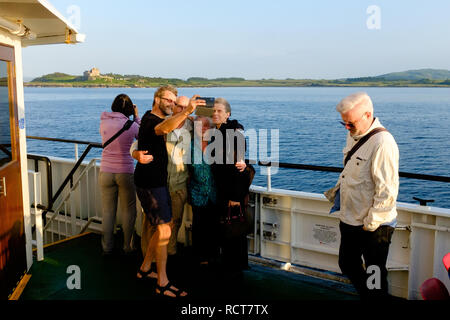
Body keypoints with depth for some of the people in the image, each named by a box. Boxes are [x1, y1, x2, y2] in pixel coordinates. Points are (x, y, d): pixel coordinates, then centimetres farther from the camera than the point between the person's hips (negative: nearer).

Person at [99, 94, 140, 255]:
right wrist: (137, 117, 15)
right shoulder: (131, 125, -7)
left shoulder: (104, 122, 0)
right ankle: (128, 246, 16)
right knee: (128, 211, 11)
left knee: (108, 211, 10)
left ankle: (107, 247, 17)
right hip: (126, 172, -2)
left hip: (106, 173, 2)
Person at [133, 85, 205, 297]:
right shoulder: (150, 119, -16)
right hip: (149, 183, -10)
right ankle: (162, 284, 1)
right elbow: (164, 129, -40)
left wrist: (185, 117, 10)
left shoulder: (159, 119, 15)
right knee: (164, 231, -8)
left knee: (164, 227, 16)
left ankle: (145, 269, 29)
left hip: (158, 182, 10)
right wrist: (187, 111, -53)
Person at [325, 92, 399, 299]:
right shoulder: (353, 135, 7)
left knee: (375, 274, 8)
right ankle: (366, 296, 42)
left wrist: (371, 222, -19)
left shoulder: (382, 142, -22)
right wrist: (337, 191, 11)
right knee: (347, 264, 22)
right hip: (350, 220, 9)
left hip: (374, 226, -9)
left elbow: (387, 189, -23)